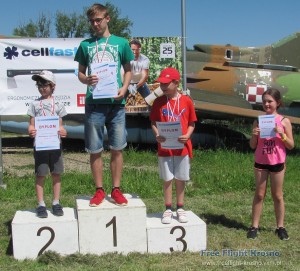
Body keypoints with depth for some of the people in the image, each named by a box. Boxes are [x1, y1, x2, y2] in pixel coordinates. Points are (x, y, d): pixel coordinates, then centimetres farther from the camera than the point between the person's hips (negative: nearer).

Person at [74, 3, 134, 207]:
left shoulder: (121, 43, 8)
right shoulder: (86, 44, 10)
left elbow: (128, 70, 12)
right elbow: (80, 72, 13)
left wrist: (124, 87, -6)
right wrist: (86, 80, -10)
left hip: (116, 102, 0)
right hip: (94, 102, 1)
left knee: (117, 148, 4)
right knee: (95, 150, 4)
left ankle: (116, 189, 16)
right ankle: (99, 190, 17)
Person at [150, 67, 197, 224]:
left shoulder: (186, 101, -1)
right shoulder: (159, 102, 0)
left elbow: (191, 123, 4)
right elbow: (154, 123, 3)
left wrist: (187, 135, -14)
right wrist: (157, 135, -15)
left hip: (182, 147, 0)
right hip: (165, 147, 0)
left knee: (181, 179, 10)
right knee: (167, 179, 6)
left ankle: (180, 208, 23)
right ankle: (168, 209, 18)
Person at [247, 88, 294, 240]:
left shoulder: (284, 122, -5)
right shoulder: (258, 121, 0)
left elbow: (291, 146, -3)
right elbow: (253, 146, 4)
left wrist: (282, 134, -18)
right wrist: (254, 135, -16)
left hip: (277, 163, -1)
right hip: (260, 163, 2)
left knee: (277, 195, 9)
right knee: (259, 194, 8)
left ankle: (280, 227, 19)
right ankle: (254, 226, 13)